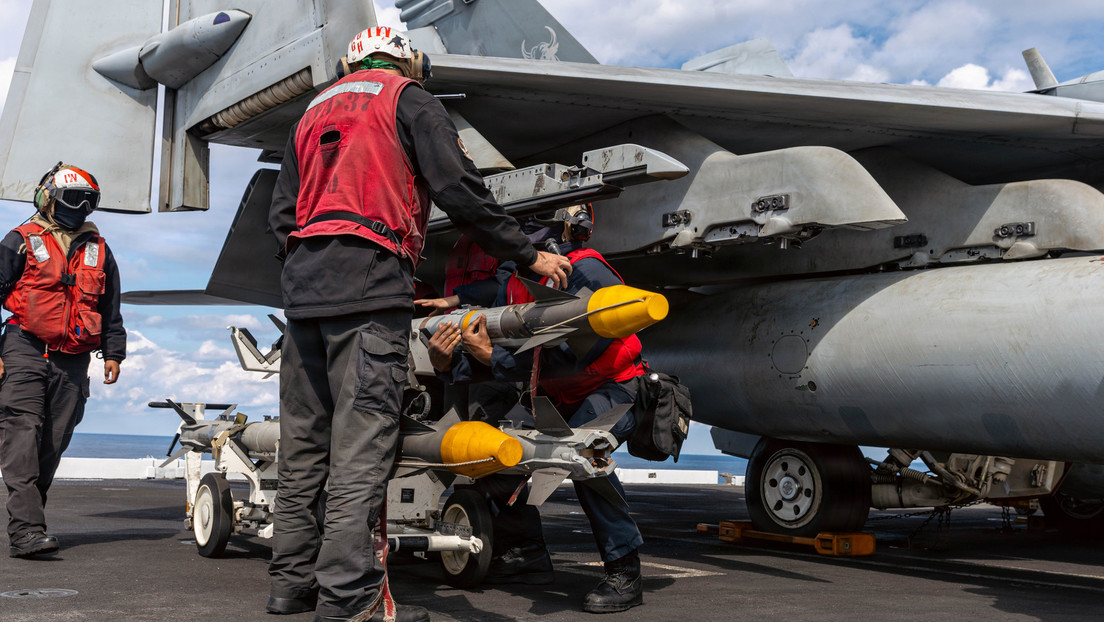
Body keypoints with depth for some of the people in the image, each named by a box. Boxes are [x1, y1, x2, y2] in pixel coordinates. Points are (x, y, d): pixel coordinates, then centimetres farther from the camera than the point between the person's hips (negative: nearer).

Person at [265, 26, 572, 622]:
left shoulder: (313, 111, 28)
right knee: (362, 438, -12)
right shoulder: (409, 99, 8)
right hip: (368, 281, -7)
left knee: (304, 438, 10)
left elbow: (281, 211, 22)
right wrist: (527, 255, 0)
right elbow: (458, 189, -5)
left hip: (301, 283, 7)